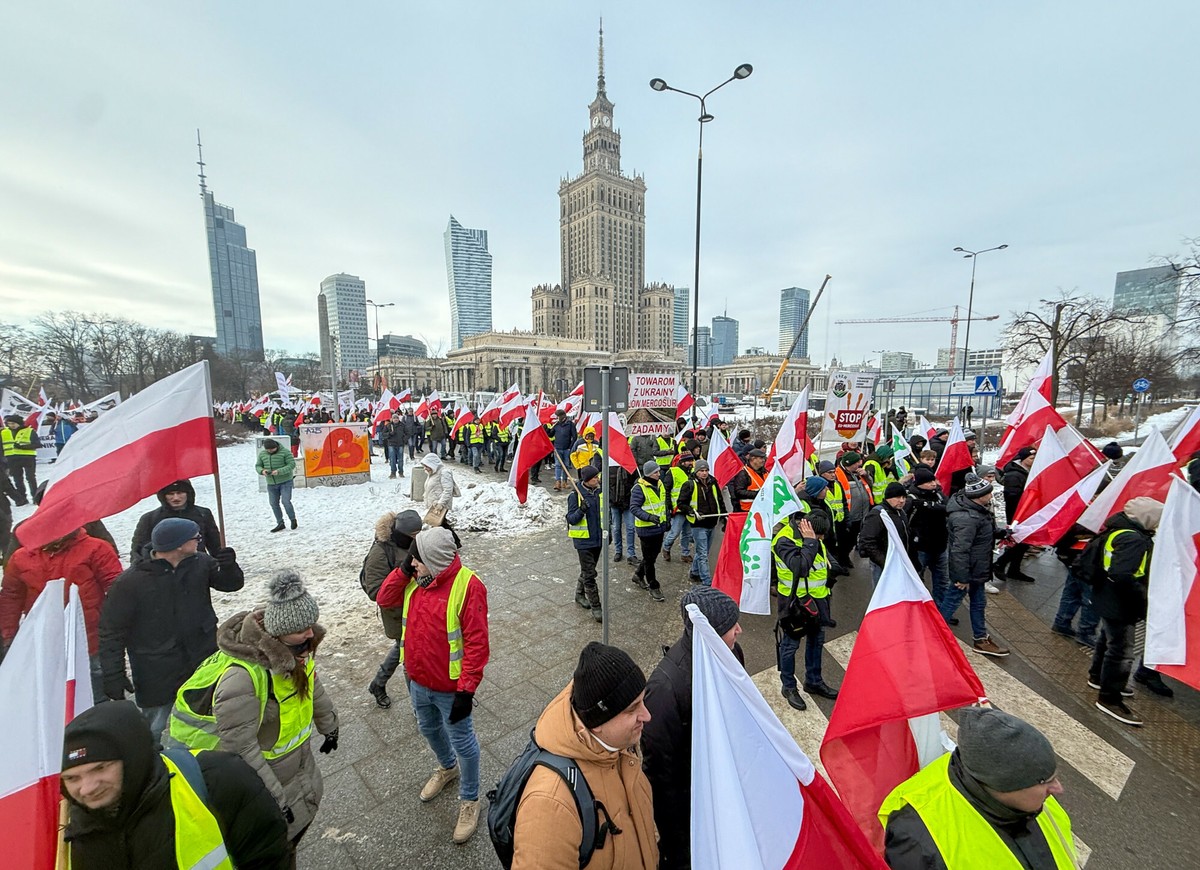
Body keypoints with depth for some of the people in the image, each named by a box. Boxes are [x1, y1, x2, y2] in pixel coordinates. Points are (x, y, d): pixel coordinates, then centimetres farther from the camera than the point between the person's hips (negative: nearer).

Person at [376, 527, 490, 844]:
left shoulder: (467, 585, -29)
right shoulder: (414, 579, -8)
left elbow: (477, 643, -25)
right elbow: (384, 599, 0)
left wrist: (466, 690, -22)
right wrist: (404, 568, -16)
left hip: (450, 687, -7)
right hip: (417, 681, 7)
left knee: (463, 743, 15)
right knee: (429, 729, 30)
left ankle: (470, 800, 40)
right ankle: (448, 768, 60)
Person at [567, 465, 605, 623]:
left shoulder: (599, 492, 2)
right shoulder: (575, 495, -15)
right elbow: (571, 519, -14)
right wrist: (581, 510, -32)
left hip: (597, 539, 6)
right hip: (583, 540, -6)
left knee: (587, 571, 21)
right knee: (589, 574, -3)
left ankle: (579, 595, 41)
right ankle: (595, 607, 6)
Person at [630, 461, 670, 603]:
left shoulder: (659, 484, 7)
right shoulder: (639, 488, -19)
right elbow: (634, 508, -22)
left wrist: (666, 517, 19)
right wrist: (649, 517, -33)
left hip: (659, 527, 8)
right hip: (646, 529, -8)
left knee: (653, 554, 20)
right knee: (649, 558, 4)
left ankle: (638, 575, 41)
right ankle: (653, 587, 19)